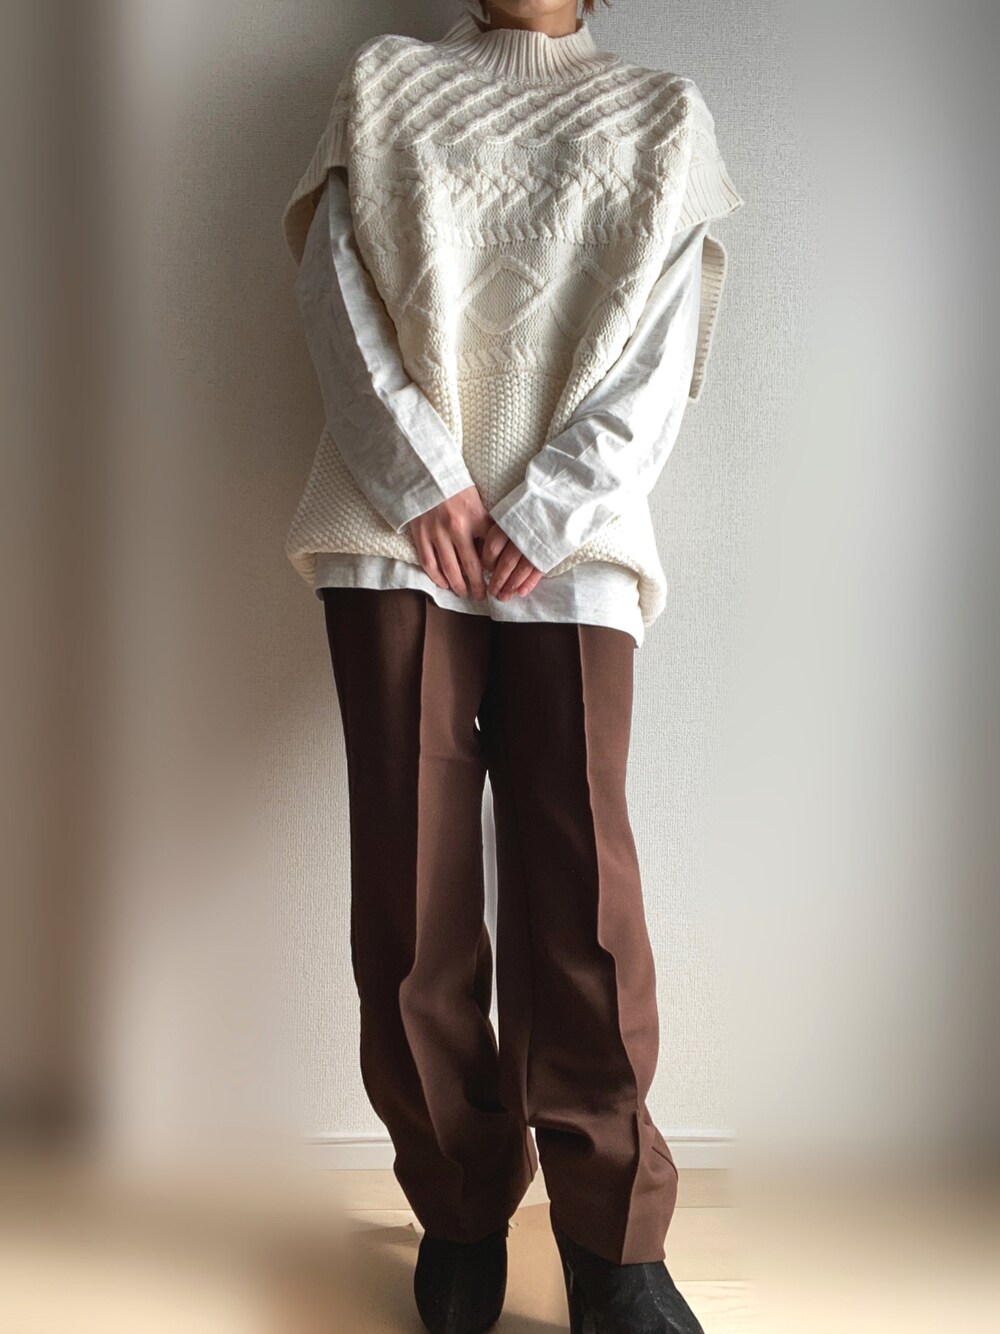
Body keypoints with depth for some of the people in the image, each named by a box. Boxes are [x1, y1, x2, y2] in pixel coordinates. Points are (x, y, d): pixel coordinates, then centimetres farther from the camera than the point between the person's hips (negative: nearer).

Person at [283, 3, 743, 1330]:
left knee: (580, 870, -7)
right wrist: (422, 476, -8)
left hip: (572, 538, -1)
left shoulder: (665, 114, 19)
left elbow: (663, 354, 5)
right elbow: (335, 288, 7)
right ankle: (460, 1210, 12)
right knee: (411, 868, -2)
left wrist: (542, 511, -9)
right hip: (397, 526, 1)